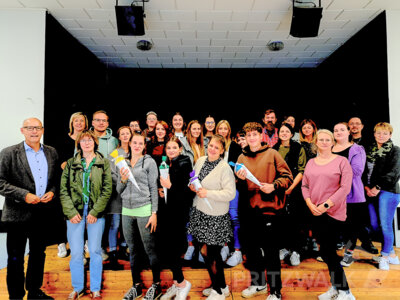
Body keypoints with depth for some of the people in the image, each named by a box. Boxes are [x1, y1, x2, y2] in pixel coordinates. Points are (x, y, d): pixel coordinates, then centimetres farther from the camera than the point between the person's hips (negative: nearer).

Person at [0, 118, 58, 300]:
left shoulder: (51, 152, 7)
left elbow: (57, 178, 12)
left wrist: (52, 191, -7)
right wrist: (24, 195, -19)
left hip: (42, 213, 4)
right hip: (18, 214, -4)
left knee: (38, 255, 18)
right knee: (15, 258, 9)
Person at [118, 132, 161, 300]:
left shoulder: (149, 162, 0)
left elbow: (154, 188, -4)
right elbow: (119, 190, 14)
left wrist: (154, 213, -10)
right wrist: (122, 180, -8)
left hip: (144, 209, -5)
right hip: (127, 211, 5)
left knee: (150, 249, 1)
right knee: (133, 250, 12)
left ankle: (156, 285, 17)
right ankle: (136, 286, 26)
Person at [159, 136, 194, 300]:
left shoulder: (184, 164, -8)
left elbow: (188, 190, -15)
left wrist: (170, 186, -26)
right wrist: (160, 191, 2)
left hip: (178, 213, -7)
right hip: (165, 211, 7)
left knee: (171, 250, -5)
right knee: (167, 248, 11)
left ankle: (182, 283, 17)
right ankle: (176, 284, 28)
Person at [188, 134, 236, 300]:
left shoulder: (225, 168, -16)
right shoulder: (200, 160, 5)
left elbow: (230, 193, -20)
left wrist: (208, 193, -24)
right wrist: (192, 185, -1)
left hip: (215, 216, -7)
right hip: (199, 211, 7)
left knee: (209, 252, 2)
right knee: (208, 250, 16)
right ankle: (222, 286, 36)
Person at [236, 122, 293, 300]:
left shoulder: (272, 154, 0)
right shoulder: (242, 157, 11)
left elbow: (287, 176, -2)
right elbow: (240, 188, 13)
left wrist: (274, 186, -18)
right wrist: (240, 179, -9)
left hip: (269, 208, -5)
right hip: (248, 210, 5)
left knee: (271, 252, 4)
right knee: (251, 248, 17)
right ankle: (258, 284, 37)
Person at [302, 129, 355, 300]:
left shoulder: (341, 161, -4)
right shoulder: (310, 163, 11)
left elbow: (345, 187, -11)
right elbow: (304, 186, 11)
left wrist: (326, 205, -16)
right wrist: (310, 205, -4)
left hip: (333, 212, -5)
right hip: (315, 213, 5)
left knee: (326, 251, -5)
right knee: (328, 251, 13)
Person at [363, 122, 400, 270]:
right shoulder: (369, 150, 16)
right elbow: (363, 170, 13)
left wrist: (378, 187, -14)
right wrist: (366, 187, -2)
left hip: (388, 191, -5)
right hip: (371, 192, 5)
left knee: (385, 225, -5)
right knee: (375, 225, 5)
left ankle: (385, 256, 11)